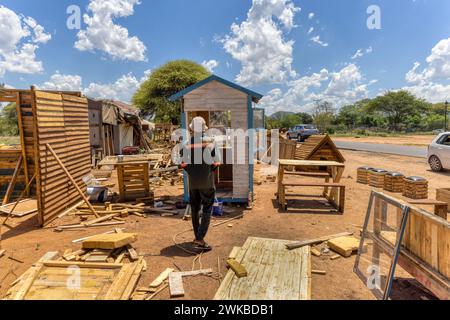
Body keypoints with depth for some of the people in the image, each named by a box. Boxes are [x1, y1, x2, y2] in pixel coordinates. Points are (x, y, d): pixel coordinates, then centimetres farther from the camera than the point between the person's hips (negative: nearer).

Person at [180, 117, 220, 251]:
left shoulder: (187, 144, -3)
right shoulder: (210, 142, -10)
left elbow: (183, 163, -1)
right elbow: (217, 162, -10)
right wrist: (210, 170, 8)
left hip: (193, 181, 3)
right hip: (207, 181, -3)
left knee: (195, 209, 16)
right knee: (207, 210, 4)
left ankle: (197, 236, 27)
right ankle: (200, 239, -5)